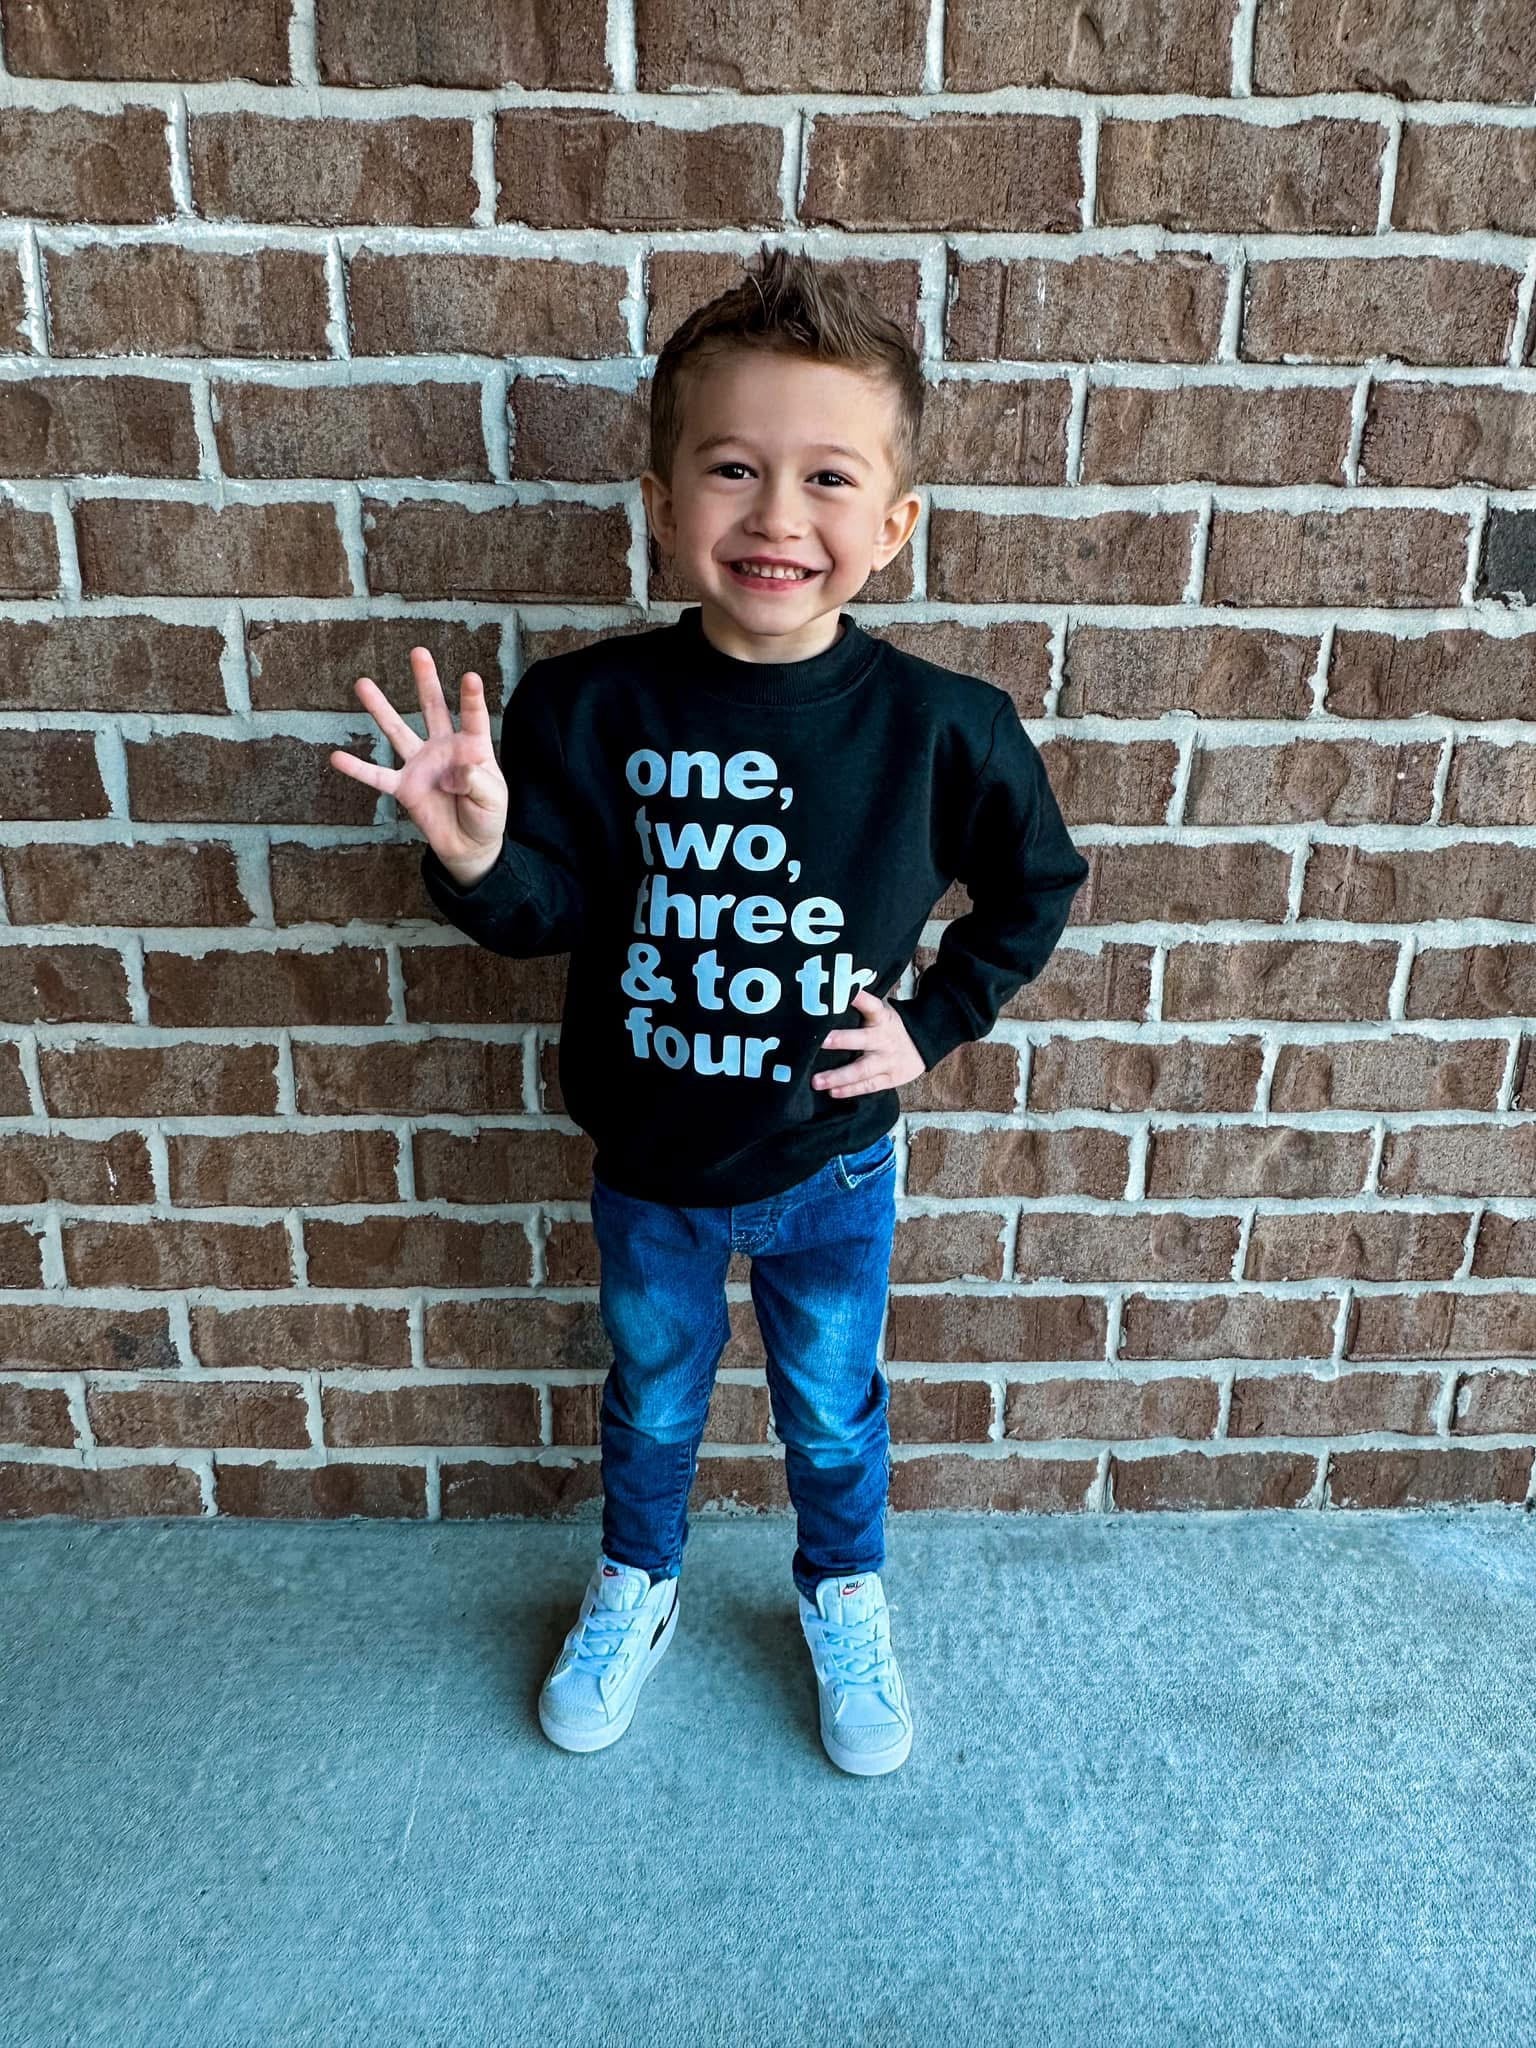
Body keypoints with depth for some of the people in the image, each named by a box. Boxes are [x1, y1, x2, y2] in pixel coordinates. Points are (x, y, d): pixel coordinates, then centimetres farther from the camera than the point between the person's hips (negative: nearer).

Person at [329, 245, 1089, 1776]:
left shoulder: (938, 722, -17)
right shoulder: (590, 706, -18)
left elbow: (1037, 883, -2)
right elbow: (544, 910, -16)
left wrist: (935, 1022, -10)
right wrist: (474, 853, -36)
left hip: (832, 1166, 0)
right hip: (649, 1166, 1)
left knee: (833, 1413, 23)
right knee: (651, 1401, 25)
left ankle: (843, 1602, 54)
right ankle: (634, 1591, 55)